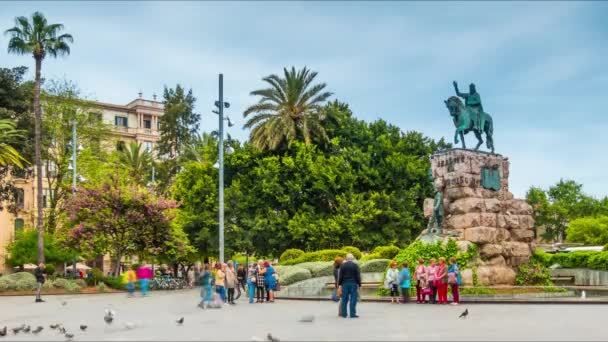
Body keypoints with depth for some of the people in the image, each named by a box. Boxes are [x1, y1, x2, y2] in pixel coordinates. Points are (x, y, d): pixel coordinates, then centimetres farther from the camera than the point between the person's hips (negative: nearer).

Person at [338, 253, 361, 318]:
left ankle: (344, 314, 9)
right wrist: (359, 285, 1)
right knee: (353, 299, -1)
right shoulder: (355, 265, -3)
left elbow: (340, 276, 0)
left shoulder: (342, 265, 2)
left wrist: (339, 284, 4)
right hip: (353, 284, -2)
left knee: (344, 299, 7)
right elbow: (358, 276, -4)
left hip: (345, 284, 2)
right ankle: (352, 314, -4)